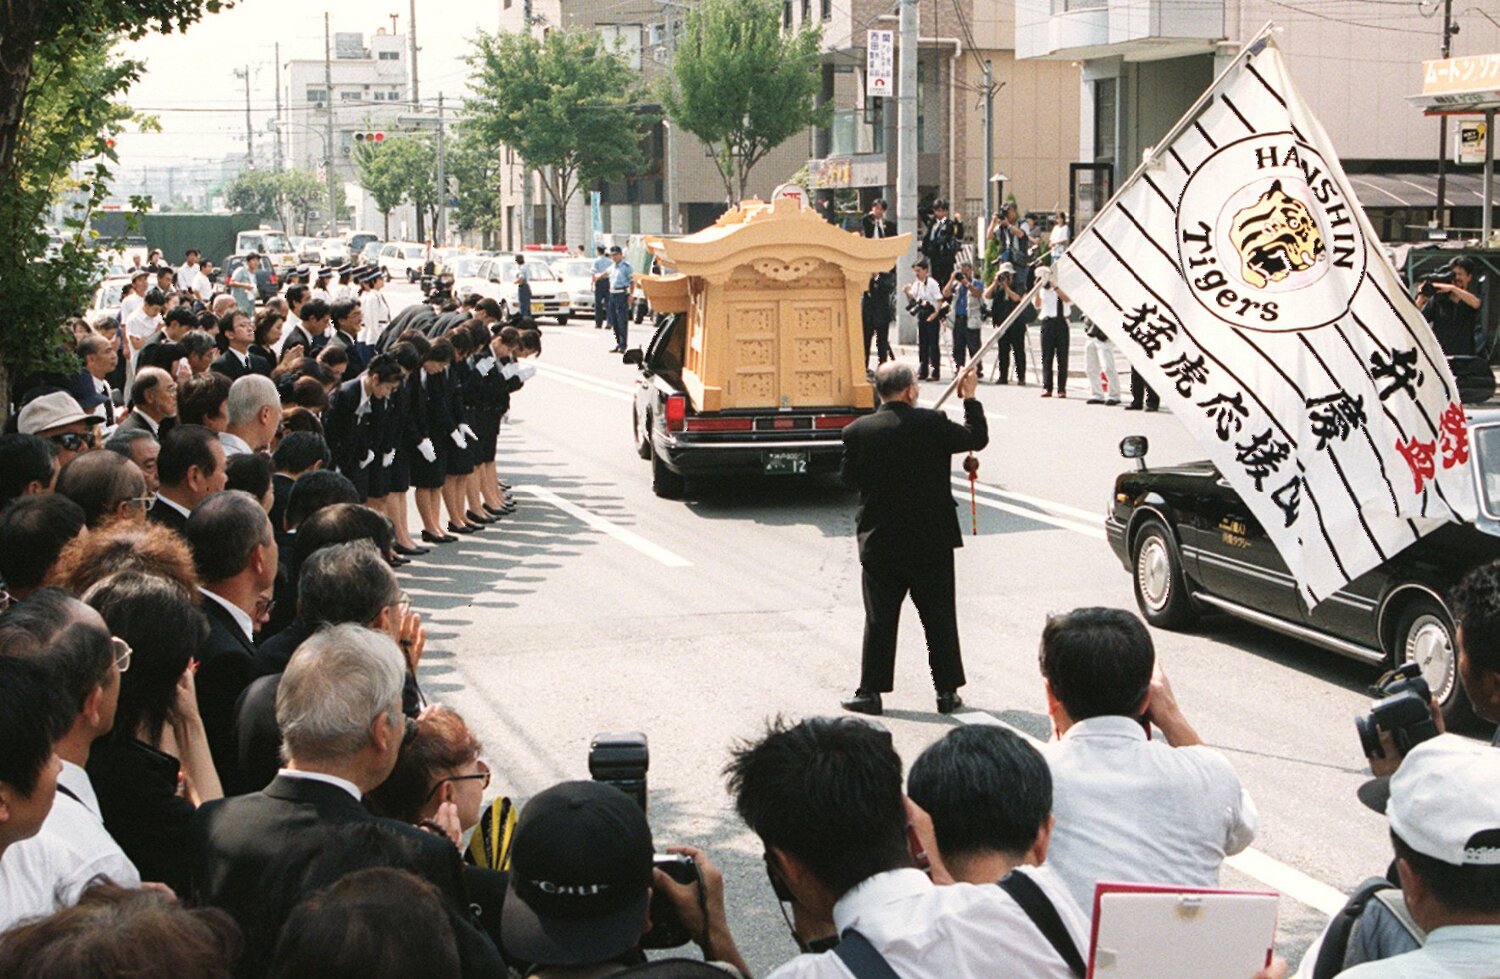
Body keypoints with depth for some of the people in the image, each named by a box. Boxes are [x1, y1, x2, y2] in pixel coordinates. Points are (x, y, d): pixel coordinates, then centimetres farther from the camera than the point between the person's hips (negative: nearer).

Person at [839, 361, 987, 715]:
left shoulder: (858, 431, -7)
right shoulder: (932, 423, -10)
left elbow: (850, 478, 4)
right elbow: (977, 438, 3)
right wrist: (970, 398, 16)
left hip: (880, 542, 1)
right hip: (932, 540, -1)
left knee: (880, 619, 8)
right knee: (939, 616, 9)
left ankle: (871, 691, 10)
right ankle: (947, 691, 14)